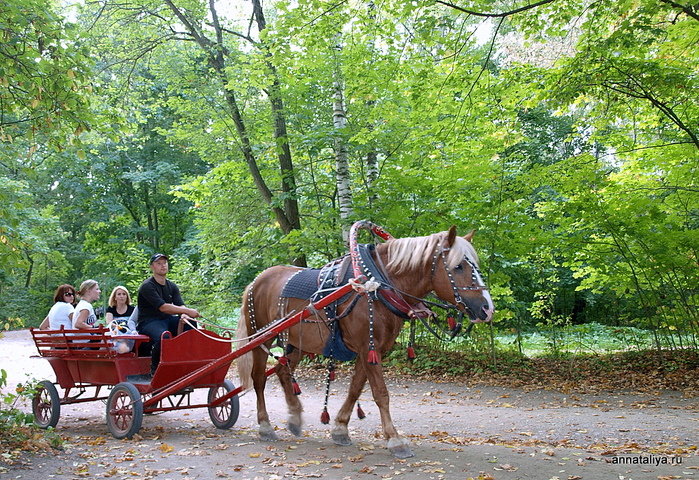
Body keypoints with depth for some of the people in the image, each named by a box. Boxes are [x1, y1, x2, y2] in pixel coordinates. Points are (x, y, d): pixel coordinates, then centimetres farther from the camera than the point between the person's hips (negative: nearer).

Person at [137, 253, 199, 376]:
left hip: (167, 320, 7)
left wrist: (184, 315, -25)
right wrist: (187, 311, -27)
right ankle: (155, 369, -15)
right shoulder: (147, 286, -10)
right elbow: (163, 307, -22)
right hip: (149, 322, -7)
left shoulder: (172, 287, 14)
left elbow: (180, 305, 1)